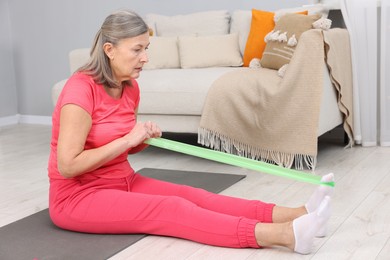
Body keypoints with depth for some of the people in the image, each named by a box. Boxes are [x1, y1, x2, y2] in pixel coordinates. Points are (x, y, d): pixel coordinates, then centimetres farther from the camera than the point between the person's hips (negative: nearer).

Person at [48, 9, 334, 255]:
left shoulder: (130, 87, 3)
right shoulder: (81, 89, -22)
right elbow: (67, 166, -24)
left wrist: (143, 138, -7)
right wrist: (129, 139, -21)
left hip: (123, 182, 8)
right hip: (77, 196, -8)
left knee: (191, 196, -14)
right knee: (172, 209, -27)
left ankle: (295, 215, -27)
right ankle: (283, 235, -42)